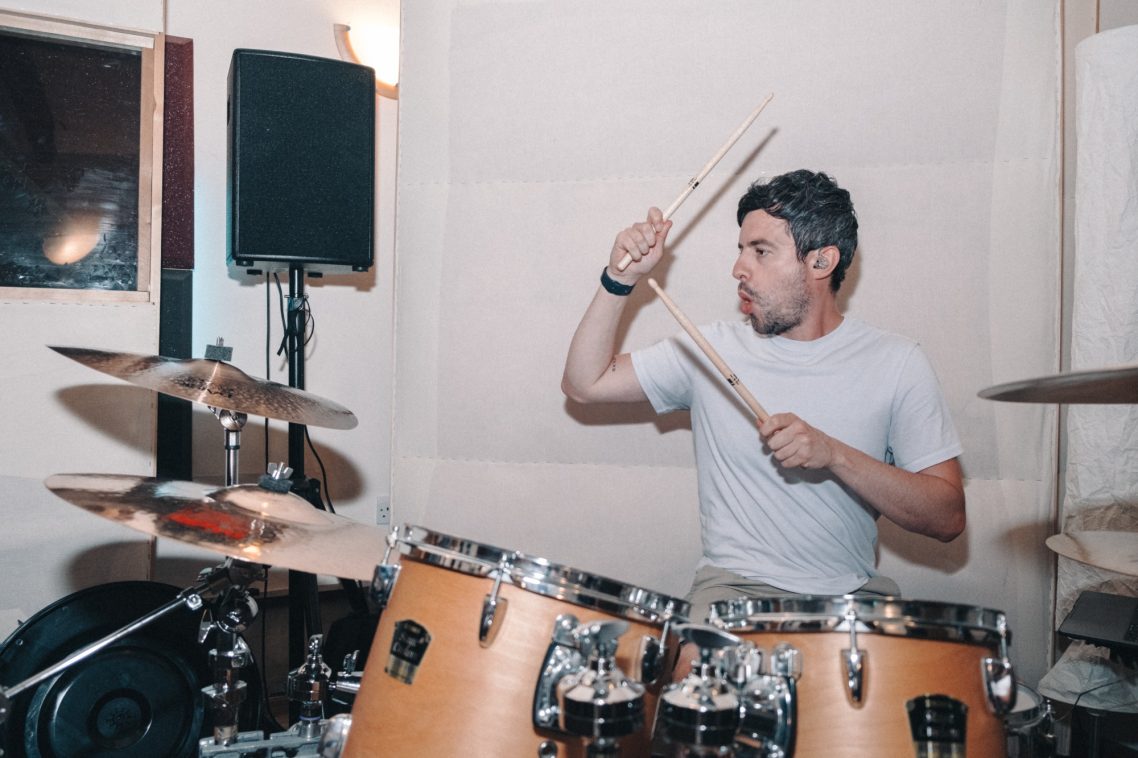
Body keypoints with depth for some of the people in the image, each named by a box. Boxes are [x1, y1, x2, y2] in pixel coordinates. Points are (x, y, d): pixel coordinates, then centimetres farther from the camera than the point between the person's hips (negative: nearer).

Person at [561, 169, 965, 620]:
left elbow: (948, 519, -6)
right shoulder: (711, 350, 2)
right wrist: (621, 280, -7)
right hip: (733, 587, 0)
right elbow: (585, 384, 4)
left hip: (853, 597, 1)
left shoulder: (896, 363, -2)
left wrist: (834, 456, -21)